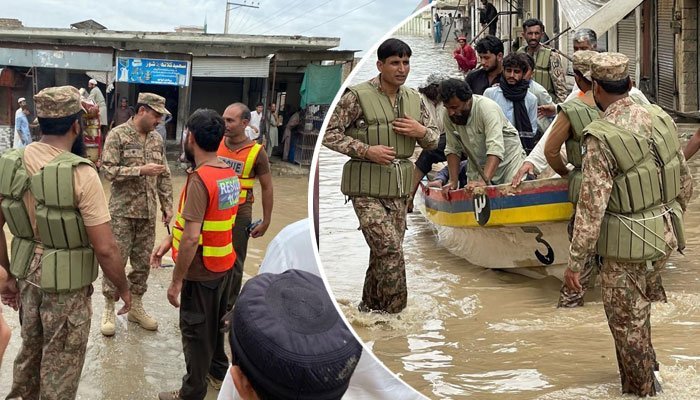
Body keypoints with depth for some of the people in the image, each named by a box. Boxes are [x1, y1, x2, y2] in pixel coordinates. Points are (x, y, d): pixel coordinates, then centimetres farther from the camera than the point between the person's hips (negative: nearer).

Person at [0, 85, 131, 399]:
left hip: (26, 274, 6)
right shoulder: (80, 173, -25)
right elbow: (105, 249, -22)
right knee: (61, 363, 14)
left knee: (30, 347, 28)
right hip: (66, 284, -6)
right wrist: (123, 287, -6)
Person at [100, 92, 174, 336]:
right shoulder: (118, 135, -8)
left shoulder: (157, 139, 9)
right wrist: (141, 170, -20)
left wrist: (167, 204, 9)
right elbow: (108, 170, -16)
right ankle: (109, 309, 12)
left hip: (148, 212, 5)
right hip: (123, 211, -5)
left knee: (142, 262, 10)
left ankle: (136, 306, 23)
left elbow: (164, 175, 14)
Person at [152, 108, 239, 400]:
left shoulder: (199, 179, -25)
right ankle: (218, 366, 46)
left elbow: (191, 238, -27)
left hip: (201, 272, -8)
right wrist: (169, 240, 8)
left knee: (196, 331, 7)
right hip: (224, 264, 8)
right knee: (215, 321, 27)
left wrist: (176, 280, -19)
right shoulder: (230, 175, 1)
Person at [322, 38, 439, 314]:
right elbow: (330, 135, -8)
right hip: (367, 188, -6)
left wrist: (421, 131, -6)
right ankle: (395, 311, -1)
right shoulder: (357, 96, -9)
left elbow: (434, 140, 17)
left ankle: (369, 310, 28)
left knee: (382, 254, 12)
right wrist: (366, 150, -19)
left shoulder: (414, 99, 9)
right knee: (390, 249, -14)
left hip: (398, 187, 6)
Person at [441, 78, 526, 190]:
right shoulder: (448, 115, -12)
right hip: (478, 165, 5)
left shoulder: (488, 108, -29)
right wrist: (453, 181, -13)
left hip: (507, 159, -4)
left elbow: (495, 149, -38)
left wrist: (483, 181, -48)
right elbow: (453, 149, -4)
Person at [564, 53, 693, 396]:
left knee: (627, 319, 12)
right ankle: (646, 371, 41)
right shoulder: (660, 118, 0)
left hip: (628, 246, -7)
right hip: (665, 238, 7)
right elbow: (685, 182, 9)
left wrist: (575, 261, -15)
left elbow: (591, 207, -21)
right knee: (638, 308, 27)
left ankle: (641, 389, 26)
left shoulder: (601, 138, -20)